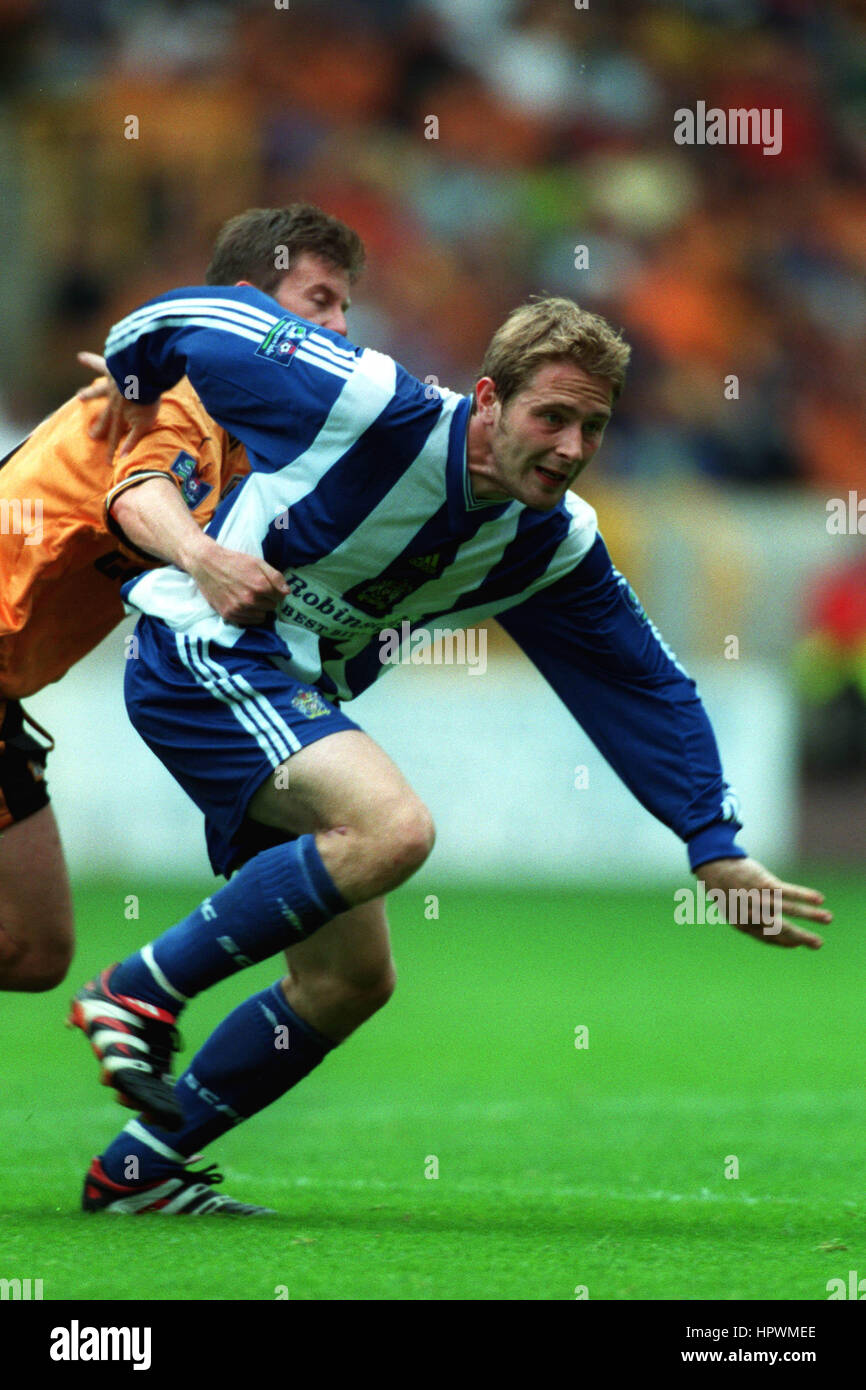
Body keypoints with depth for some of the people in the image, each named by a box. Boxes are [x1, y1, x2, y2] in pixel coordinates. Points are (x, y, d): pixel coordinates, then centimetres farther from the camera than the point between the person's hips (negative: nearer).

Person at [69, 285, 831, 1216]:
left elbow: (645, 685, 6)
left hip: (298, 701, 8)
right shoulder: (377, 411, -22)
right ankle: (136, 995, -19)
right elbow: (194, 319, -10)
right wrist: (132, 390, 10)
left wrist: (717, 850, 1)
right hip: (205, 651, -8)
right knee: (391, 826, -31)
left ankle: (139, 1169, 16)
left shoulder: (554, 545, -2)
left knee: (351, 980, 6)